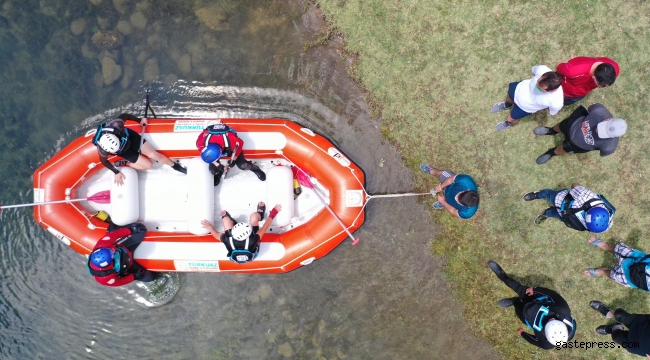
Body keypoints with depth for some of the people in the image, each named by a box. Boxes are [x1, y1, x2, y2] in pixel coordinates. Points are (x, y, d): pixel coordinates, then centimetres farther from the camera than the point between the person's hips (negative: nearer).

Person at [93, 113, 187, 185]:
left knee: (155, 155, 3)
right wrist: (116, 172, -11)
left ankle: (175, 166, 27)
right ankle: (125, 163, 17)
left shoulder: (116, 124, -40)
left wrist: (139, 120, -5)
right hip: (125, 151, -1)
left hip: (130, 137, 1)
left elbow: (124, 116, -18)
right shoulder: (102, 149, -38)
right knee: (148, 165, -3)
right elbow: (104, 161, -16)